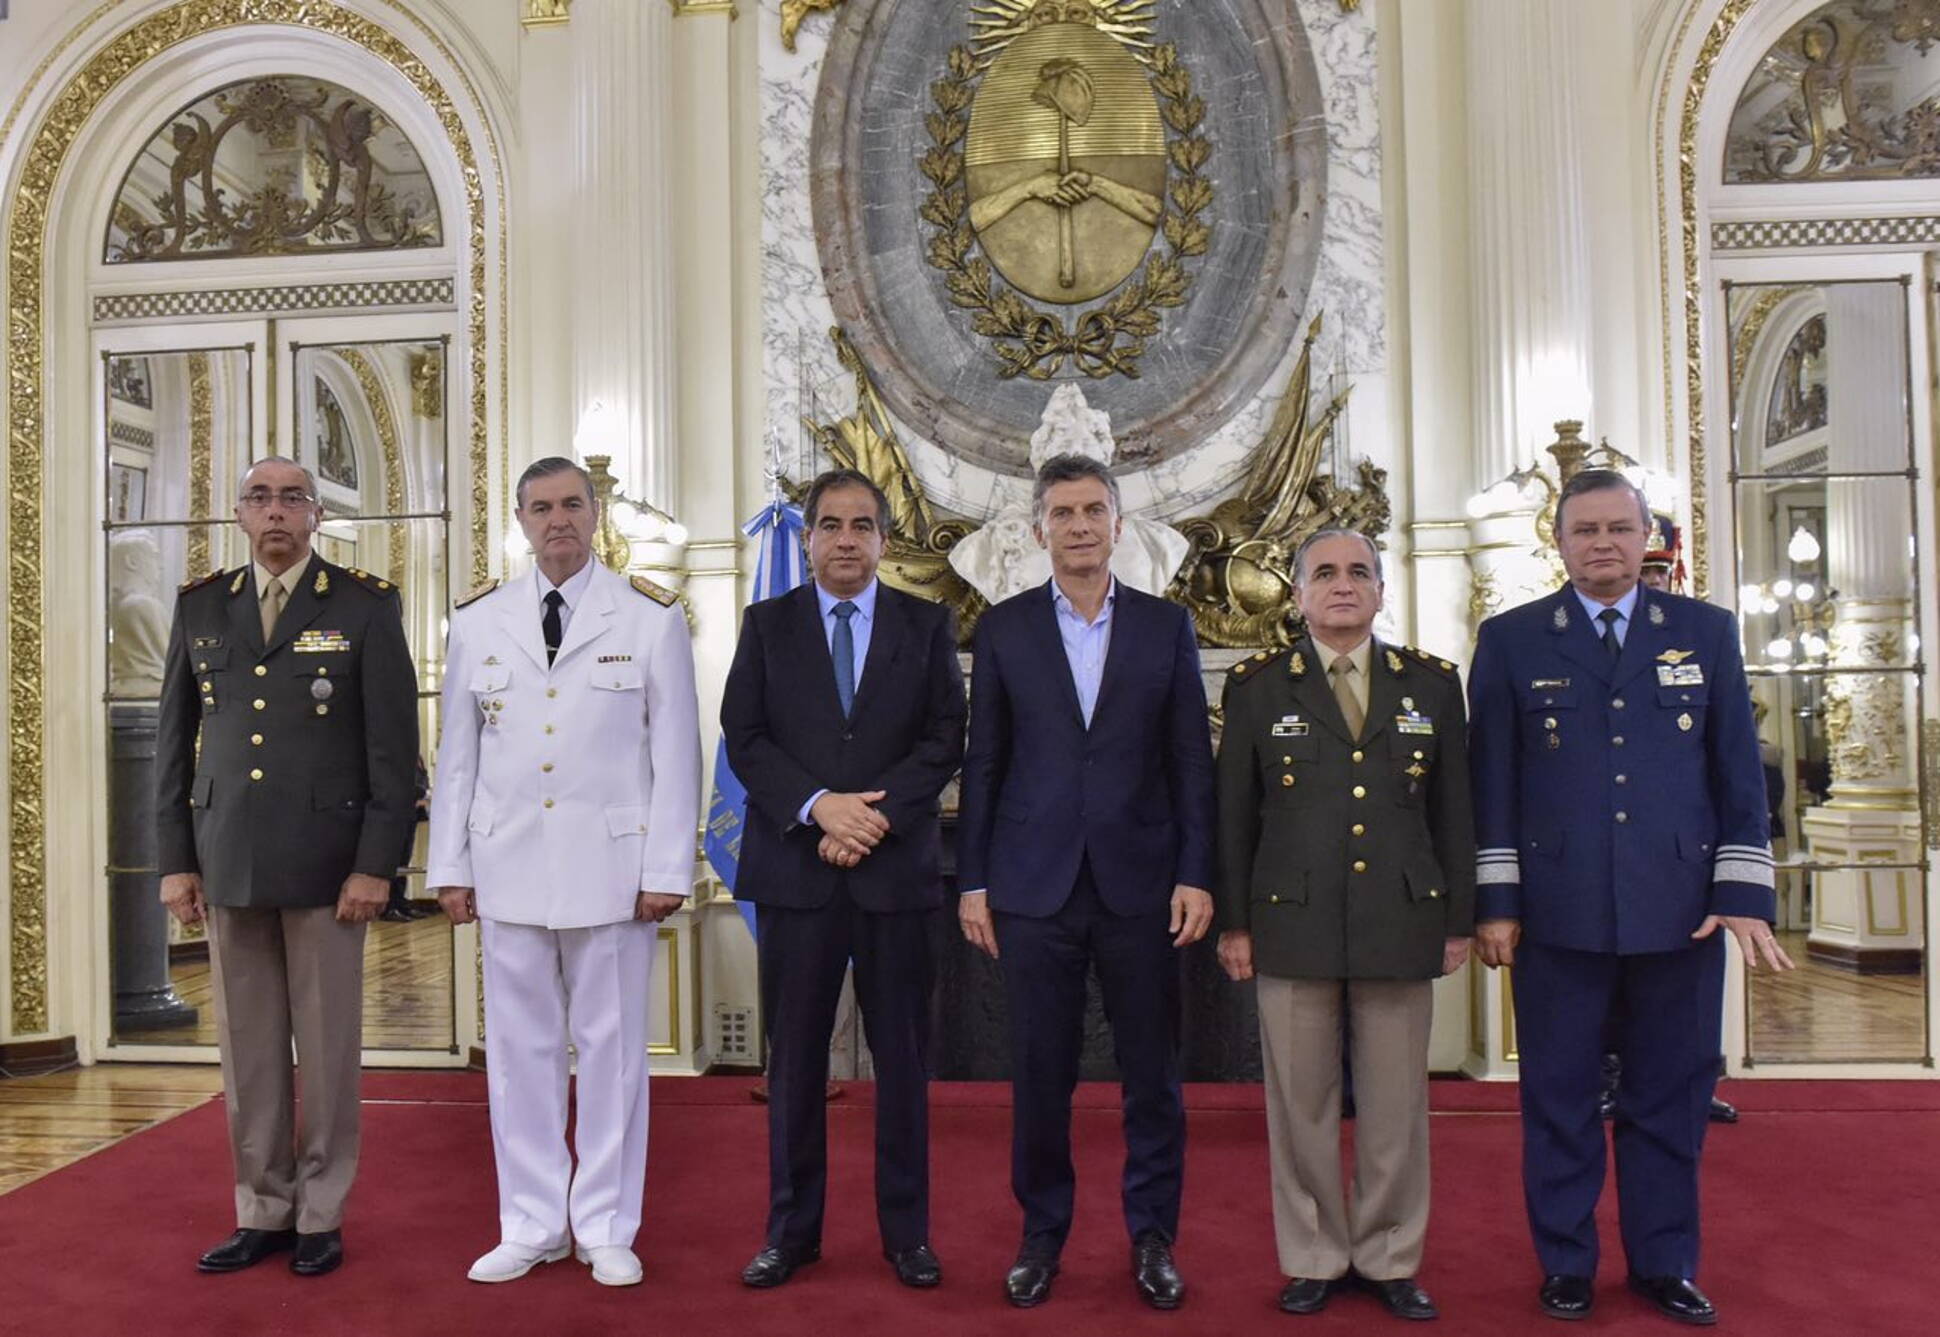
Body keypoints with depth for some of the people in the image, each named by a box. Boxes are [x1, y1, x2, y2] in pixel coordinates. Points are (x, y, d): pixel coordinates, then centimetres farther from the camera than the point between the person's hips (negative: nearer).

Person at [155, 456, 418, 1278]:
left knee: (328, 1046, 4)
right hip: (228, 864, 3)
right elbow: (174, 742, 12)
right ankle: (262, 1212, 22)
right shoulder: (200, 606, 10)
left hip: (327, 863, -3)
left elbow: (394, 746, -4)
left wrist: (375, 865, -9)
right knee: (247, 1048, 9)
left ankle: (320, 1216, 18)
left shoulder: (366, 607, -1)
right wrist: (175, 860, 6)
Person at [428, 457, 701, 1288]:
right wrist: (450, 867, 5)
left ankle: (606, 1229, 20)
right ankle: (531, 1226, 23)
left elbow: (676, 753, -2)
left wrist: (667, 871, -7)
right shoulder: (477, 620, 8)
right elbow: (457, 752, 9)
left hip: (611, 863, -2)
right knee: (520, 1049, 9)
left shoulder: (651, 619, 0)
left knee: (612, 1048, 6)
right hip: (508, 865, 3)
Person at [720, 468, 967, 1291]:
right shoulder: (767, 624, 8)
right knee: (794, 1057, 8)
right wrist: (818, 806, -14)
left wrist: (873, 815, -13)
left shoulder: (927, 625, 7)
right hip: (795, 867, 1)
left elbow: (945, 740, -1)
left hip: (896, 866, 0)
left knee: (902, 1055, 7)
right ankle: (791, 1229, 21)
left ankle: (906, 1230, 21)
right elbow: (743, 737, 0)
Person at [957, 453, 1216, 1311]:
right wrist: (972, 881, 1)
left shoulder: (1166, 626, 5)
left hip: (1139, 884, 0)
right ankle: (1042, 1232, 26)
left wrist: (1195, 876, -3)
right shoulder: (1003, 629, 4)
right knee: (1040, 1074, 8)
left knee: (1152, 1073, 8)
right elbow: (982, 763, 4)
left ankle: (1153, 1237, 25)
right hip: (1034, 885, 0)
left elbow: (1192, 761, 4)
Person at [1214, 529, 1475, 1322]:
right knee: (1301, 1102, 7)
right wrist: (1232, 923, 0)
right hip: (1292, 926, -1)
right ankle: (1312, 1259, 23)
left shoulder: (1432, 684, 7)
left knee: (1396, 1105, 9)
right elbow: (1232, 815, 3)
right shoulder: (1255, 686, 3)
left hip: (1402, 924, 1)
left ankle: (1390, 1260, 26)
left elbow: (1453, 811, 9)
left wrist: (1459, 920, 6)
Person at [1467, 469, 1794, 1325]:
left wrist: (1744, 895, -1)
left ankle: (1664, 1263, 29)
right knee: (1560, 1100, 9)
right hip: (1557, 912, -1)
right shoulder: (1511, 640, 2)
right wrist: (1495, 902, -3)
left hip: (1682, 911, 2)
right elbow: (1491, 782, 0)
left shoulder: (1706, 632, 7)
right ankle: (1566, 1264, 25)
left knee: (1671, 1097, 12)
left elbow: (1739, 773, 6)